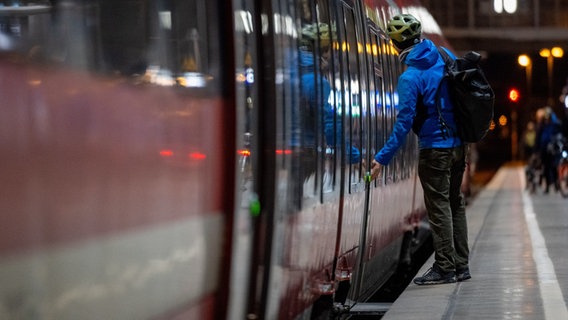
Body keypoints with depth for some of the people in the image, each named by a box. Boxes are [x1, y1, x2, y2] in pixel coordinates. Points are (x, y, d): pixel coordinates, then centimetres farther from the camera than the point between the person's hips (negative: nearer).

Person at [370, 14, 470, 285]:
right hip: (459, 145, 7)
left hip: (435, 149, -7)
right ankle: (461, 265, 19)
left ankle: (444, 268, 0)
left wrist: (383, 158, -15)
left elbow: (404, 123, -19)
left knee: (438, 206, -1)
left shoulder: (410, 78, -17)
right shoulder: (446, 57, 3)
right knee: (455, 203, 14)